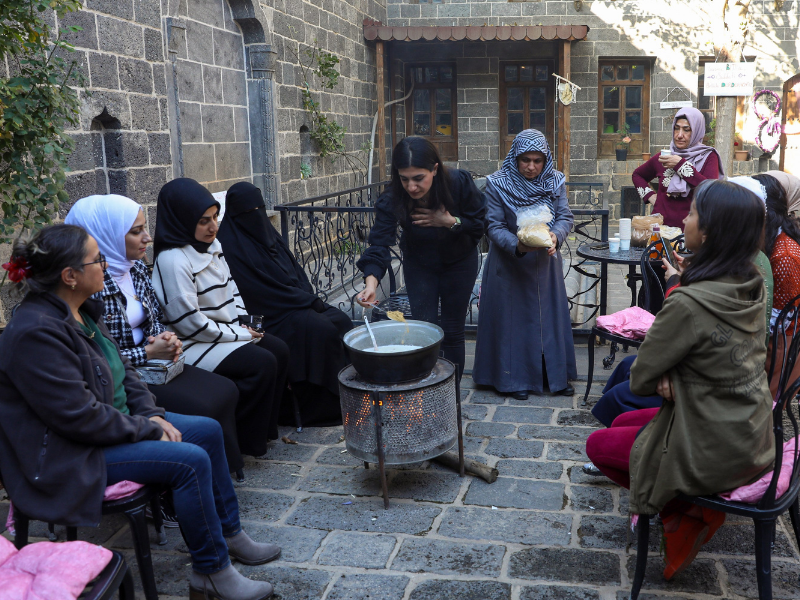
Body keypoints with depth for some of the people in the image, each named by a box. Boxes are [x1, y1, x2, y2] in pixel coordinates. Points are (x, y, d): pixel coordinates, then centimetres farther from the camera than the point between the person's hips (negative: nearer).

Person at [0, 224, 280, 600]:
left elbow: (122, 368, 13)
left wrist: (151, 414, -1)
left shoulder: (84, 309, 4)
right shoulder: (36, 332, -27)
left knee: (208, 430, 7)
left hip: (118, 420, 10)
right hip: (73, 456, -10)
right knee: (191, 461, -21)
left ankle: (229, 535, 21)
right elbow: (80, 417, -28)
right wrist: (148, 430, -17)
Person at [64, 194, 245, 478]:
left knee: (226, 390, -4)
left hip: (150, 362, 9)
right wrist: (148, 353, -19)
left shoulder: (137, 268, 5)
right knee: (200, 409, -21)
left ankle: (225, 467, 9)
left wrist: (165, 338, -4)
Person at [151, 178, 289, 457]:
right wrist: (237, 335, -16)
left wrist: (244, 322, 2)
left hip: (227, 330, 10)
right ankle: (243, 441, -4)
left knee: (279, 350, 1)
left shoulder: (212, 245, 6)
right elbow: (188, 321, -24)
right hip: (193, 344, -10)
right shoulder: (173, 260, -23)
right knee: (262, 364, -20)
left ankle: (265, 427, 13)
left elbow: (230, 286, 18)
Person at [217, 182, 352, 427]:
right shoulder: (232, 245, -14)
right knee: (321, 329, -25)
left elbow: (295, 270, 14)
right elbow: (265, 290, -18)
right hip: (266, 315, -8)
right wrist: (309, 301, -13)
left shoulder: (267, 234, 12)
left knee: (341, 320, -8)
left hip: (296, 303, 8)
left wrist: (310, 297, -5)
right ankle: (322, 408, -14)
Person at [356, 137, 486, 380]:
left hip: (459, 263, 0)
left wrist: (450, 222, -35)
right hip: (419, 266, 0)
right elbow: (380, 243, -35)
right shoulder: (392, 200, -28)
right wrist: (371, 281, -52)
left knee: (452, 331, 6)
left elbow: (481, 224, -17)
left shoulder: (460, 183, -28)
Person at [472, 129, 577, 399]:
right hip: (510, 264, -3)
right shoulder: (498, 184, -12)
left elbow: (565, 217, -2)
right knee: (513, 318, 4)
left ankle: (555, 376, 25)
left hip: (546, 263, 4)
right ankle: (515, 379, 17)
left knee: (550, 316, 11)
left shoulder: (555, 181, -1)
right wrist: (517, 245, -30)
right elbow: (495, 227, -13)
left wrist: (555, 236, -24)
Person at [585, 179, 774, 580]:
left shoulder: (689, 303, -29)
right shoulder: (751, 283, -5)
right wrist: (670, 377, -9)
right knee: (622, 424, 25)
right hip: (753, 436, 8)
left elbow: (640, 380, -17)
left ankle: (689, 510, 10)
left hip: (718, 451, -8)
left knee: (598, 445, 15)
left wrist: (663, 377, 2)